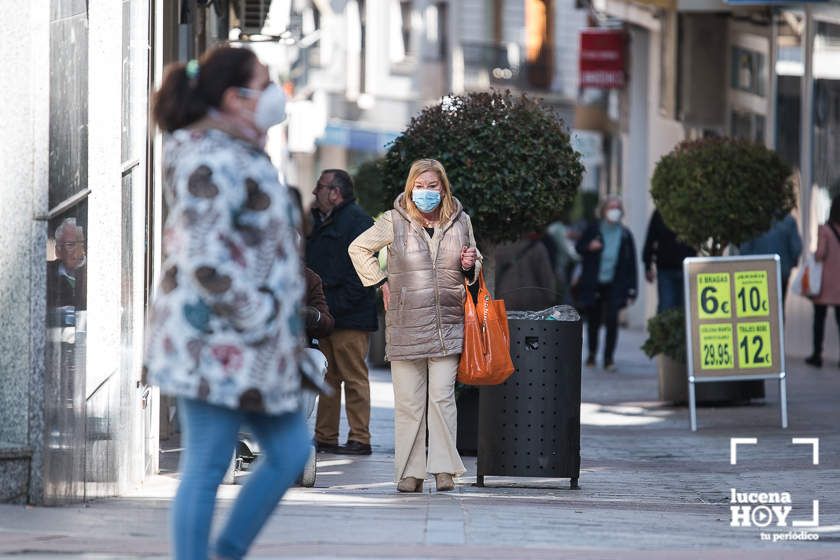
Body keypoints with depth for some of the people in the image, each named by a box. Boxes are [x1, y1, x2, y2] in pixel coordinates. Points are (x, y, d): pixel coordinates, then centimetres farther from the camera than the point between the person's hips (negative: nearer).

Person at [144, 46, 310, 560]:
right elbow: (203, 259, -25)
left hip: (256, 346, 10)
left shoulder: (241, 153, 15)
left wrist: (282, 327, 20)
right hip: (216, 340, -10)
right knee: (206, 469, -3)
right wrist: (254, 318, -19)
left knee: (291, 452, 12)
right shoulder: (212, 160, -17)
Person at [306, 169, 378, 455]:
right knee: (328, 378, 11)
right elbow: (310, 266, 25)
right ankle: (325, 437, 14)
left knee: (354, 377, -6)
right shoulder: (319, 222, 19)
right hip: (325, 315, 9)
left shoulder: (357, 220, -9)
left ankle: (360, 439, -3)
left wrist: (338, 306, -19)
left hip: (350, 318, -9)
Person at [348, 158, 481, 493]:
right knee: (408, 400, 0)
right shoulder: (395, 222, 1)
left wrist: (470, 265, 0)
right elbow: (358, 248, 14)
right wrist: (381, 282, 7)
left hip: (448, 324, 1)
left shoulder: (460, 221, 8)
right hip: (405, 324, -1)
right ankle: (410, 471, 4)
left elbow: (474, 266, 23)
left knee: (442, 396, -6)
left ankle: (444, 469, -3)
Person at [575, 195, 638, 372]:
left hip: (614, 285, -1)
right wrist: (589, 247, -14)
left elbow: (631, 263, 4)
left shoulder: (625, 235, 3)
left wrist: (631, 289, 0)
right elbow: (579, 248, 10)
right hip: (593, 284, 1)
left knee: (612, 320, -11)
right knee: (593, 320, 10)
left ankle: (609, 357, -3)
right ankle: (592, 353, 31)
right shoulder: (593, 230, 3)